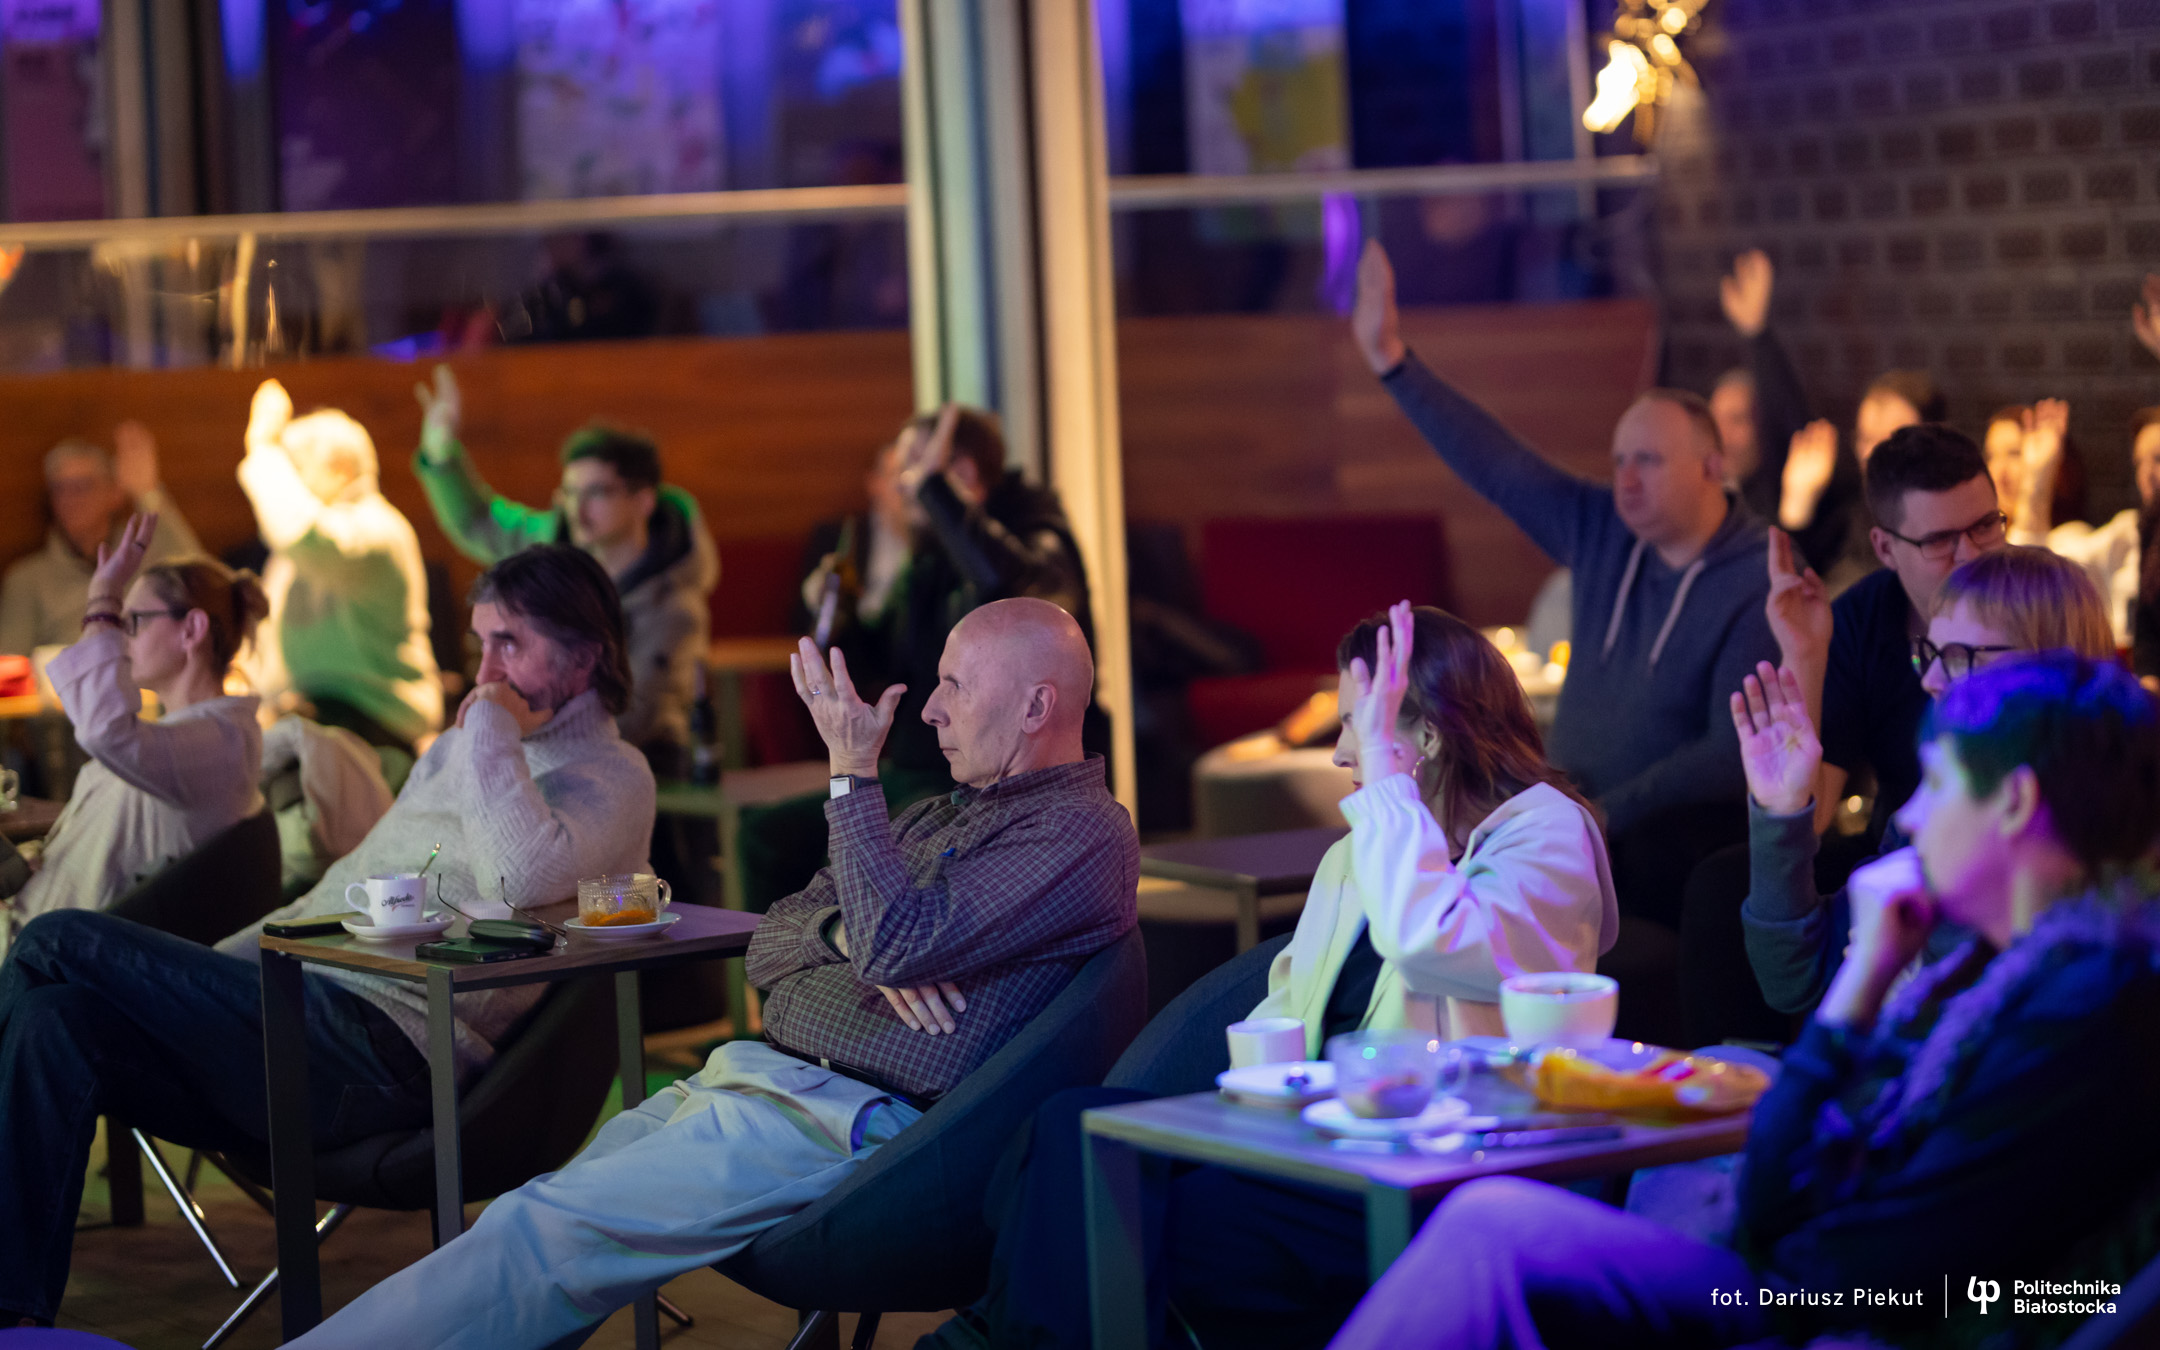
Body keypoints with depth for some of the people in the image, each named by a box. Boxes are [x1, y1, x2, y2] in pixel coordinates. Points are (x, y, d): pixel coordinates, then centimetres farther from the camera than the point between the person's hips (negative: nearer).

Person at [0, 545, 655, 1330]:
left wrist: (494, 732, -11)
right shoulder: (457, 751, 27)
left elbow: (524, 877, -24)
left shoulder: (611, 776, -2)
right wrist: (201, 973, 20)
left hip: (382, 1046, -9)